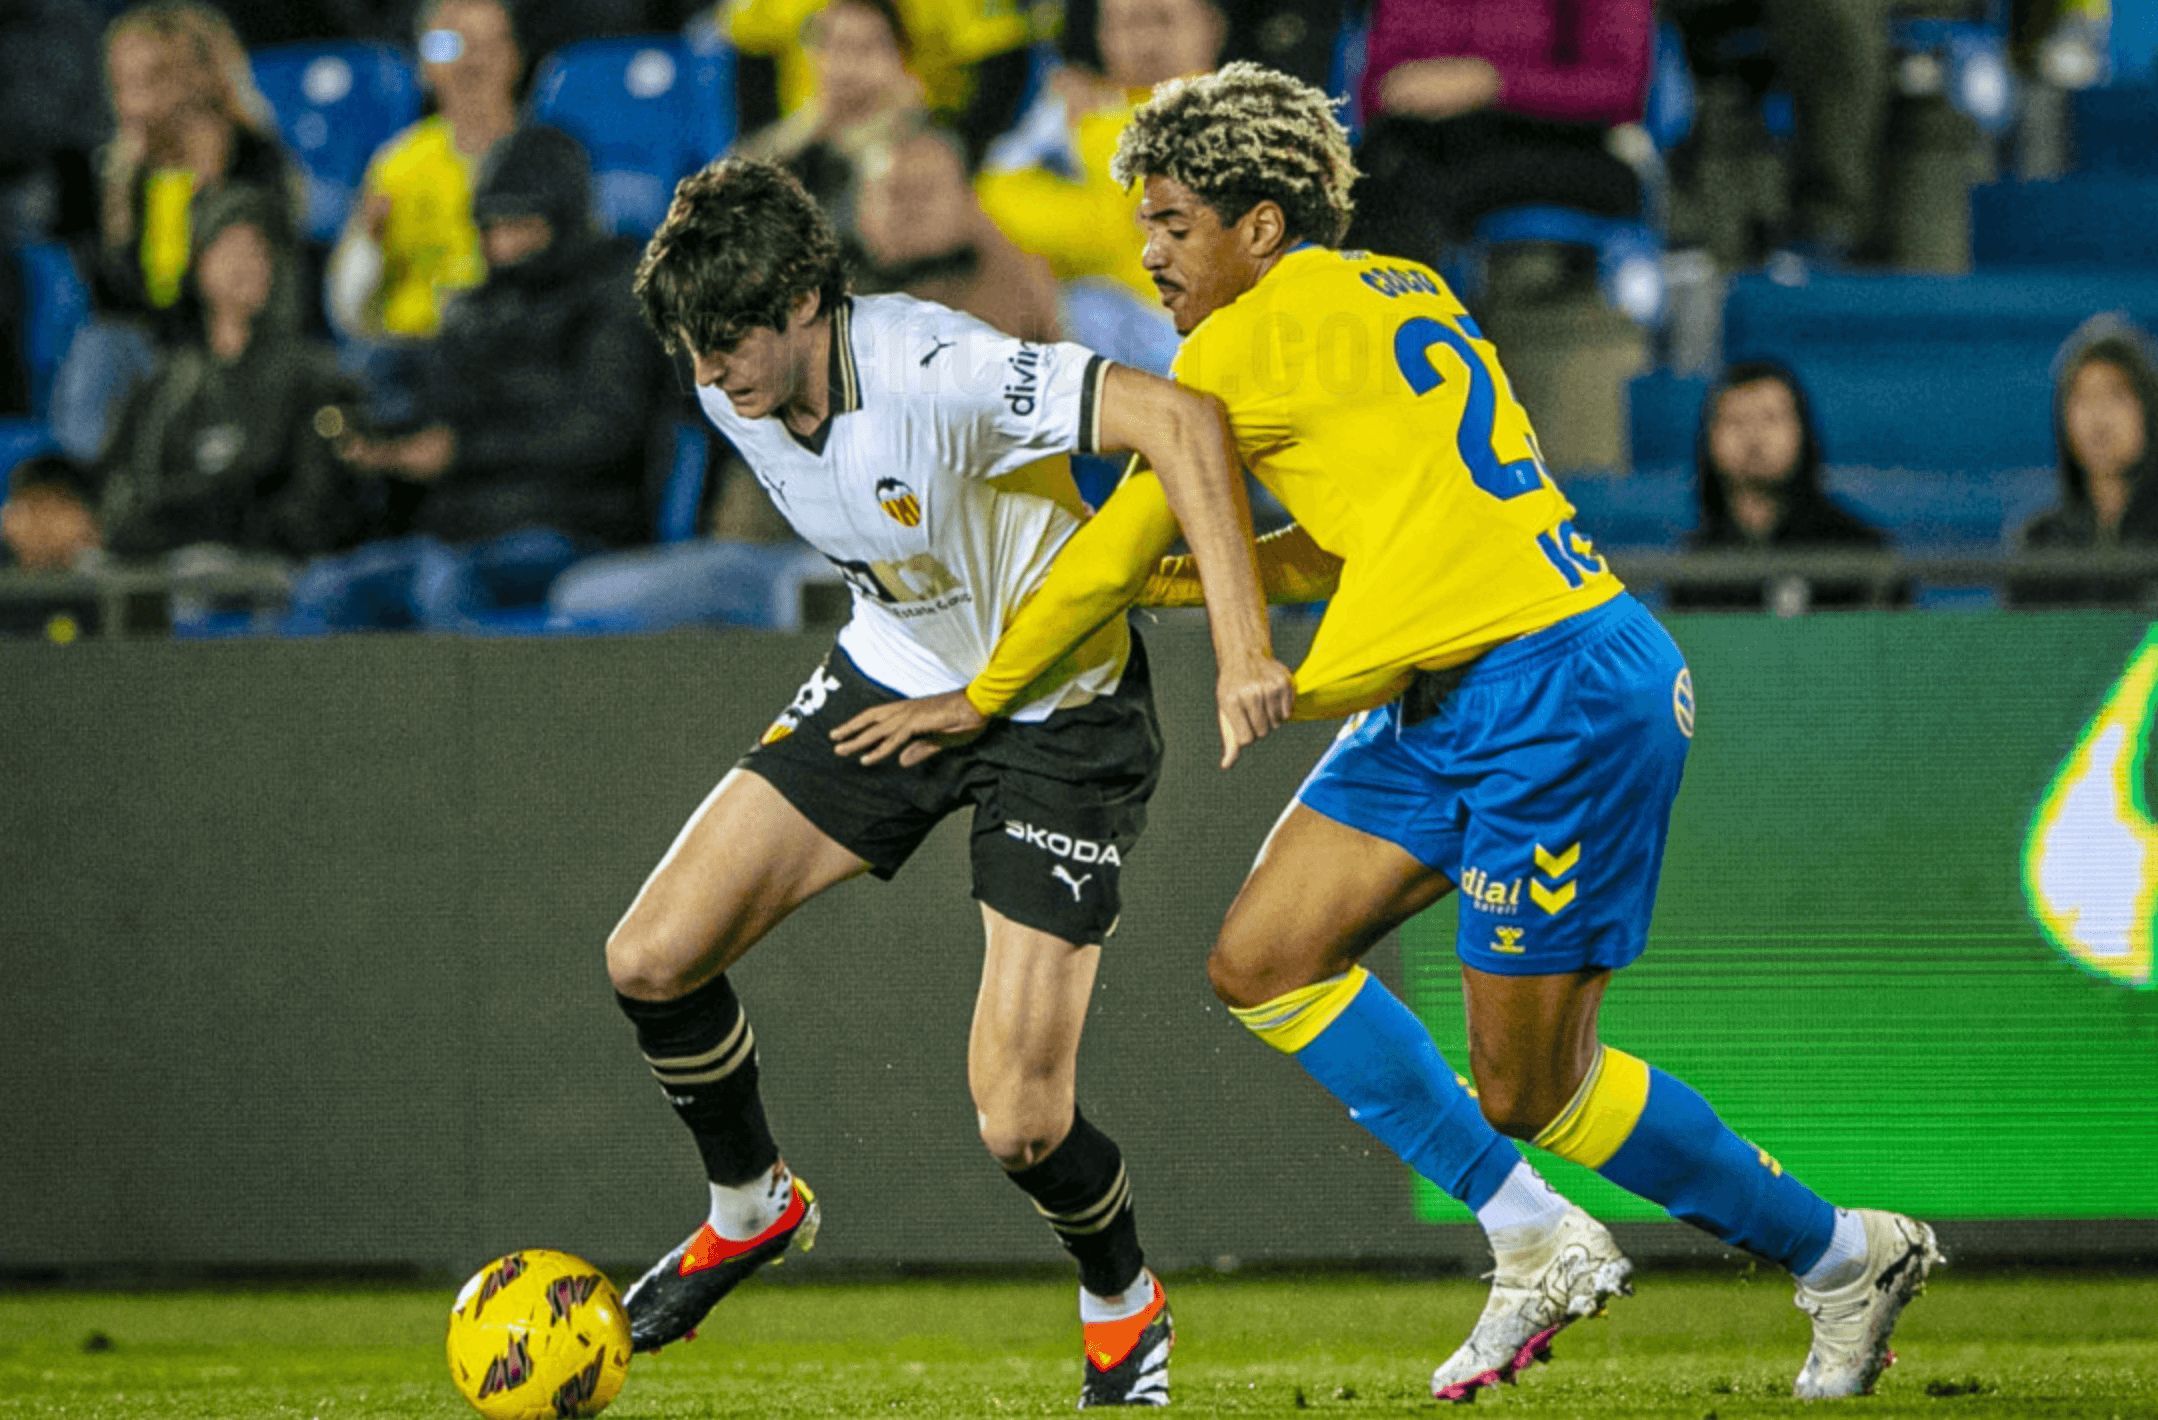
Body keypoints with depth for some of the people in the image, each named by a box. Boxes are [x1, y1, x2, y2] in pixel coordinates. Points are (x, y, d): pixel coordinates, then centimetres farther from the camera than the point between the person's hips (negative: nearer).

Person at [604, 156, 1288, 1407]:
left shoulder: (936, 374, -32)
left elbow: (1180, 419, -38)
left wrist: (1243, 648, -43)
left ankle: (1124, 1305, 20)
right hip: (897, 680, 7)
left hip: (1062, 717, -7)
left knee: (1019, 1123, -14)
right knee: (653, 960, -5)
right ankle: (753, 1209, 23)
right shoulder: (739, 398, -8)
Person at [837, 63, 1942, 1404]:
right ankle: (1539, 1246, 8)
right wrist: (1191, 579, 20)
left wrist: (982, 697, 10)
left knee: (1527, 1094, -2)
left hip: (1563, 700, -10)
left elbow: (1117, 548, -2)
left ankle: (1847, 1256, 13)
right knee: (1263, 964, 5)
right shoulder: (1403, 294, 16)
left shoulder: (1249, 342, -9)